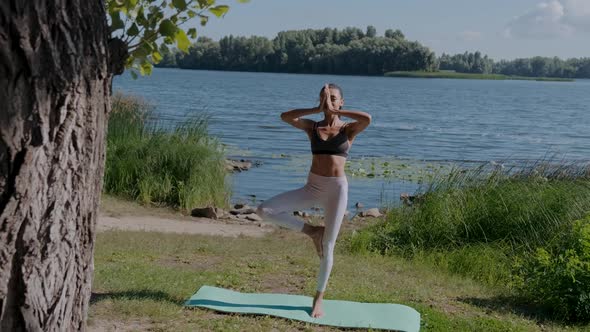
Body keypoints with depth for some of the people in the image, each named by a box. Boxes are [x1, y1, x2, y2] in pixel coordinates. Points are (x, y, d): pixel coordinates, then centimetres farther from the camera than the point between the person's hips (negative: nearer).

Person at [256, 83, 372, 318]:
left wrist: (336, 111, -13)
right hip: (312, 187, 3)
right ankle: (312, 231, 3)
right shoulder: (312, 127, 6)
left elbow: (367, 118, -21)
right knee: (264, 210, -13)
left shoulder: (349, 129, 1)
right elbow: (285, 117, -10)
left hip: (337, 188, -3)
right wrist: (318, 109, -11)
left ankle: (319, 298, 20)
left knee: (327, 247, 1)